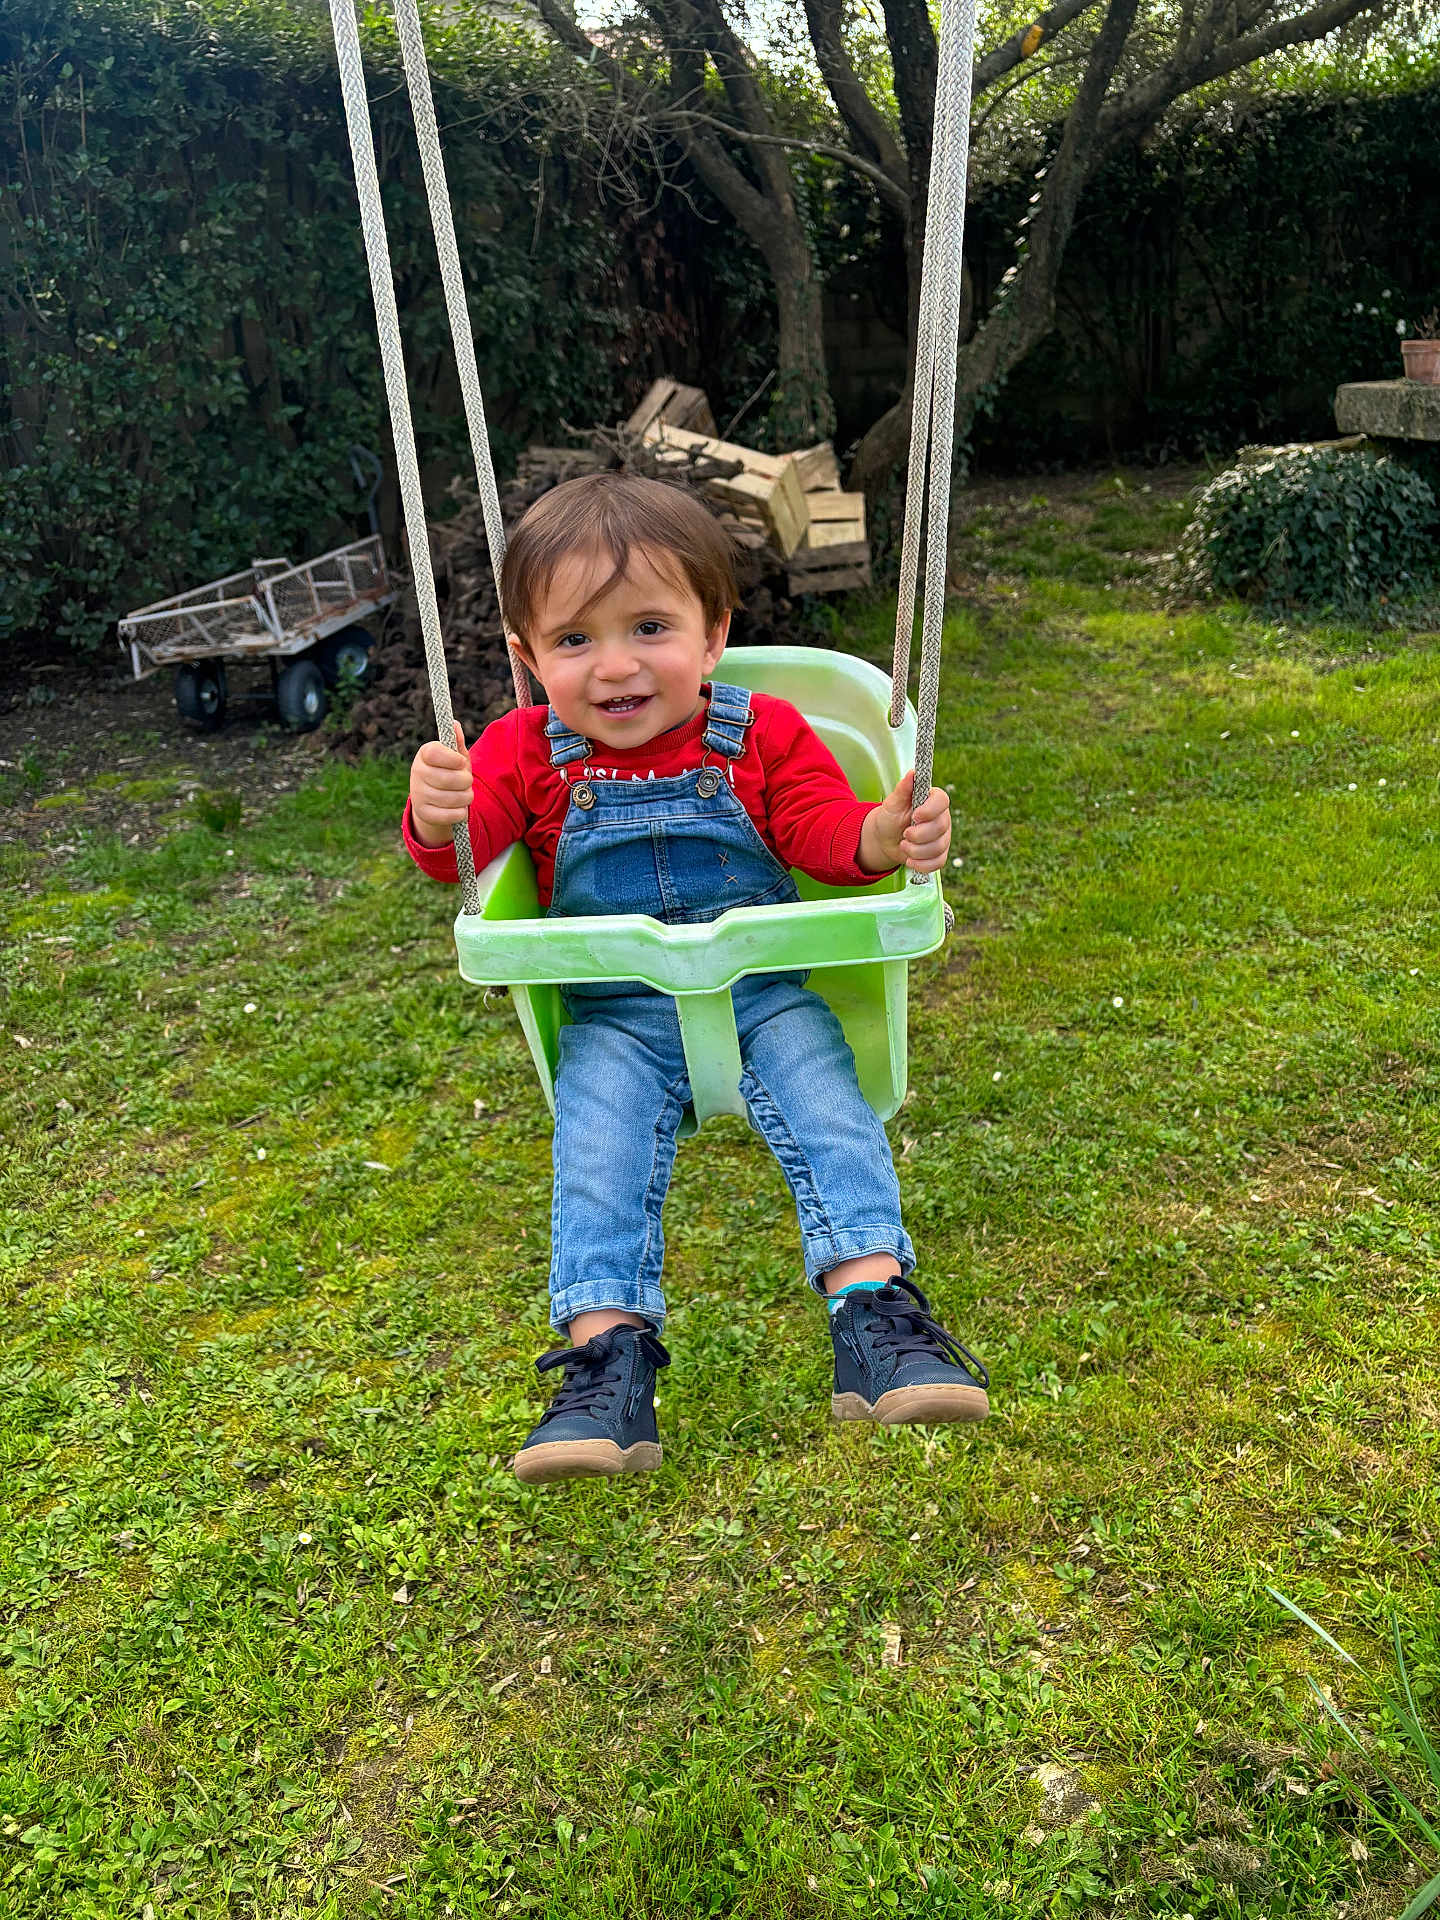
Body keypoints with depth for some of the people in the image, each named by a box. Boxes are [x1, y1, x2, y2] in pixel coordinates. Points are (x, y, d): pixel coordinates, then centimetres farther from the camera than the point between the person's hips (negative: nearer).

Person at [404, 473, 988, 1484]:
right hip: (617, 1016, 0)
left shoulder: (762, 734, -2)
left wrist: (883, 836, -28)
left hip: (764, 989, 0)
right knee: (598, 1144, -21)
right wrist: (436, 815, -33)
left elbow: (821, 828, -3)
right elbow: (466, 845, -7)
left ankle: (876, 1309, -23)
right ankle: (608, 1354, -24)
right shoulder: (529, 751, -1)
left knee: (824, 1101, -21)